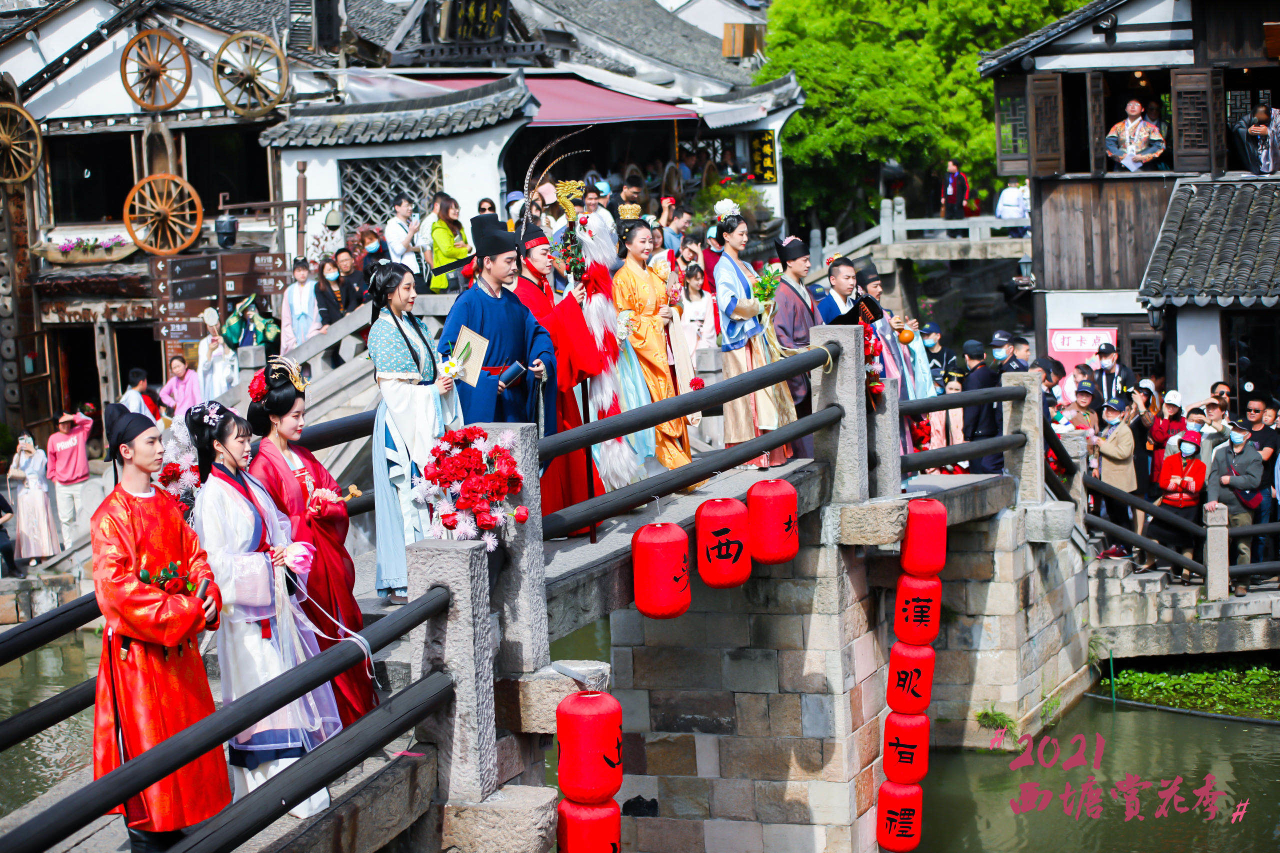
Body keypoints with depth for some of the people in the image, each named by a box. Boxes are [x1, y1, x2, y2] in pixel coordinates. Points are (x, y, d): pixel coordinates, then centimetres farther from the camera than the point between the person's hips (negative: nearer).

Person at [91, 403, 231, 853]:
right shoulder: (111, 515, -14)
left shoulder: (168, 505, 10)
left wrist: (208, 596, -10)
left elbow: (194, 556, 11)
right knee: (146, 739, -1)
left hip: (179, 643, 7)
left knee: (186, 728, 12)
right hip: (138, 647, -7)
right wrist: (184, 612, -22)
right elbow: (118, 586, -20)